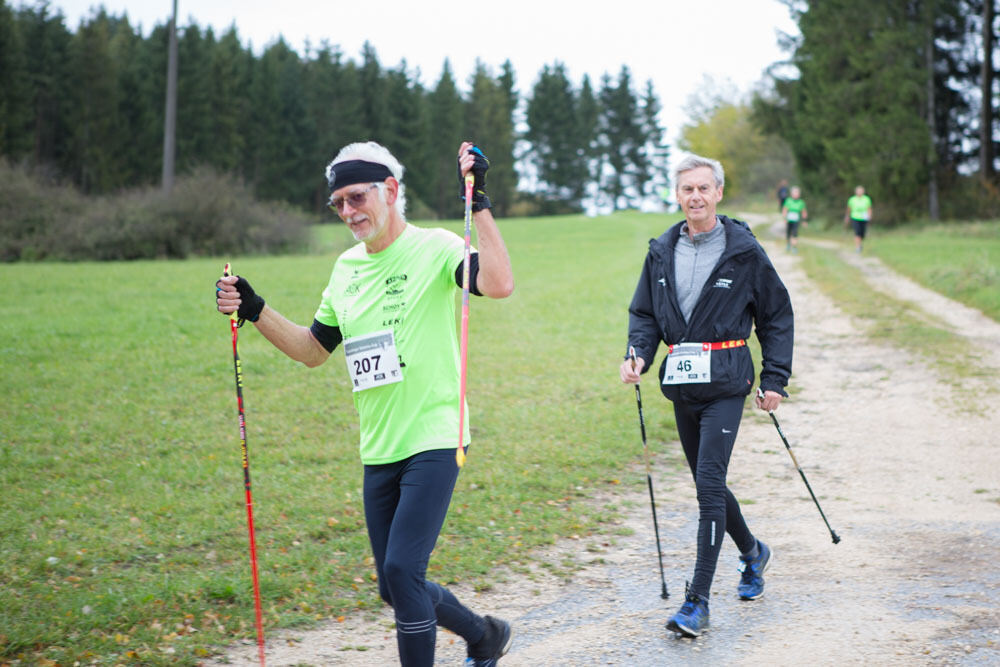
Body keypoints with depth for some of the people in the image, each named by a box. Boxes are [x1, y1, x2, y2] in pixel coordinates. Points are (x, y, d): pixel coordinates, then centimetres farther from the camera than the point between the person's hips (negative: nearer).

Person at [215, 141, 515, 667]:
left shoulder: (434, 248, -8)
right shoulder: (346, 268, 13)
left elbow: (498, 284, -27)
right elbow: (312, 351, 19)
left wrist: (479, 201, -29)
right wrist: (254, 312, 8)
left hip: (434, 442, -7)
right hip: (379, 451, 7)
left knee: (401, 570, -16)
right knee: (394, 587, 12)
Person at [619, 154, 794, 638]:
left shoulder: (743, 250, -4)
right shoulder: (661, 251, 6)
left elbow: (777, 316, 3)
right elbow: (644, 313, 15)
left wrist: (775, 378, -1)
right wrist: (637, 354, -5)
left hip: (725, 384, -5)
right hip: (681, 384, 5)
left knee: (709, 484, -13)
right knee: (707, 483, 15)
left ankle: (697, 602, -12)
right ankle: (753, 552, 42)